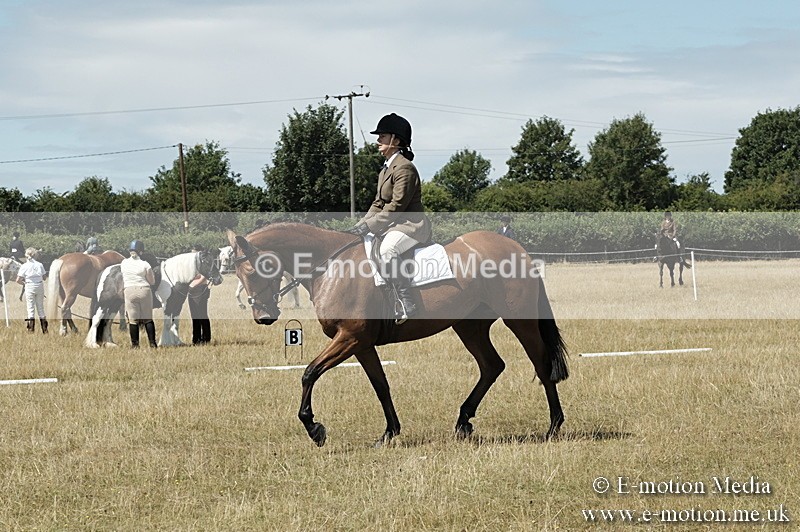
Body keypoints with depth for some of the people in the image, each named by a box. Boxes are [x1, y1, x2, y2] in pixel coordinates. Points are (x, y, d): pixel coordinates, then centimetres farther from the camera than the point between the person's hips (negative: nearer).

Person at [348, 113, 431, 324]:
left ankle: (407, 305, -35)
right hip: (393, 226, 11)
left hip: (412, 225, -11)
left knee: (387, 250, -38)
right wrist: (359, 226, 6)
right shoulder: (385, 170, 18)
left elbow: (396, 206, -20)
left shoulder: (404, 168, -14)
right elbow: (379, 204, 20)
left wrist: (368, 227, -21)